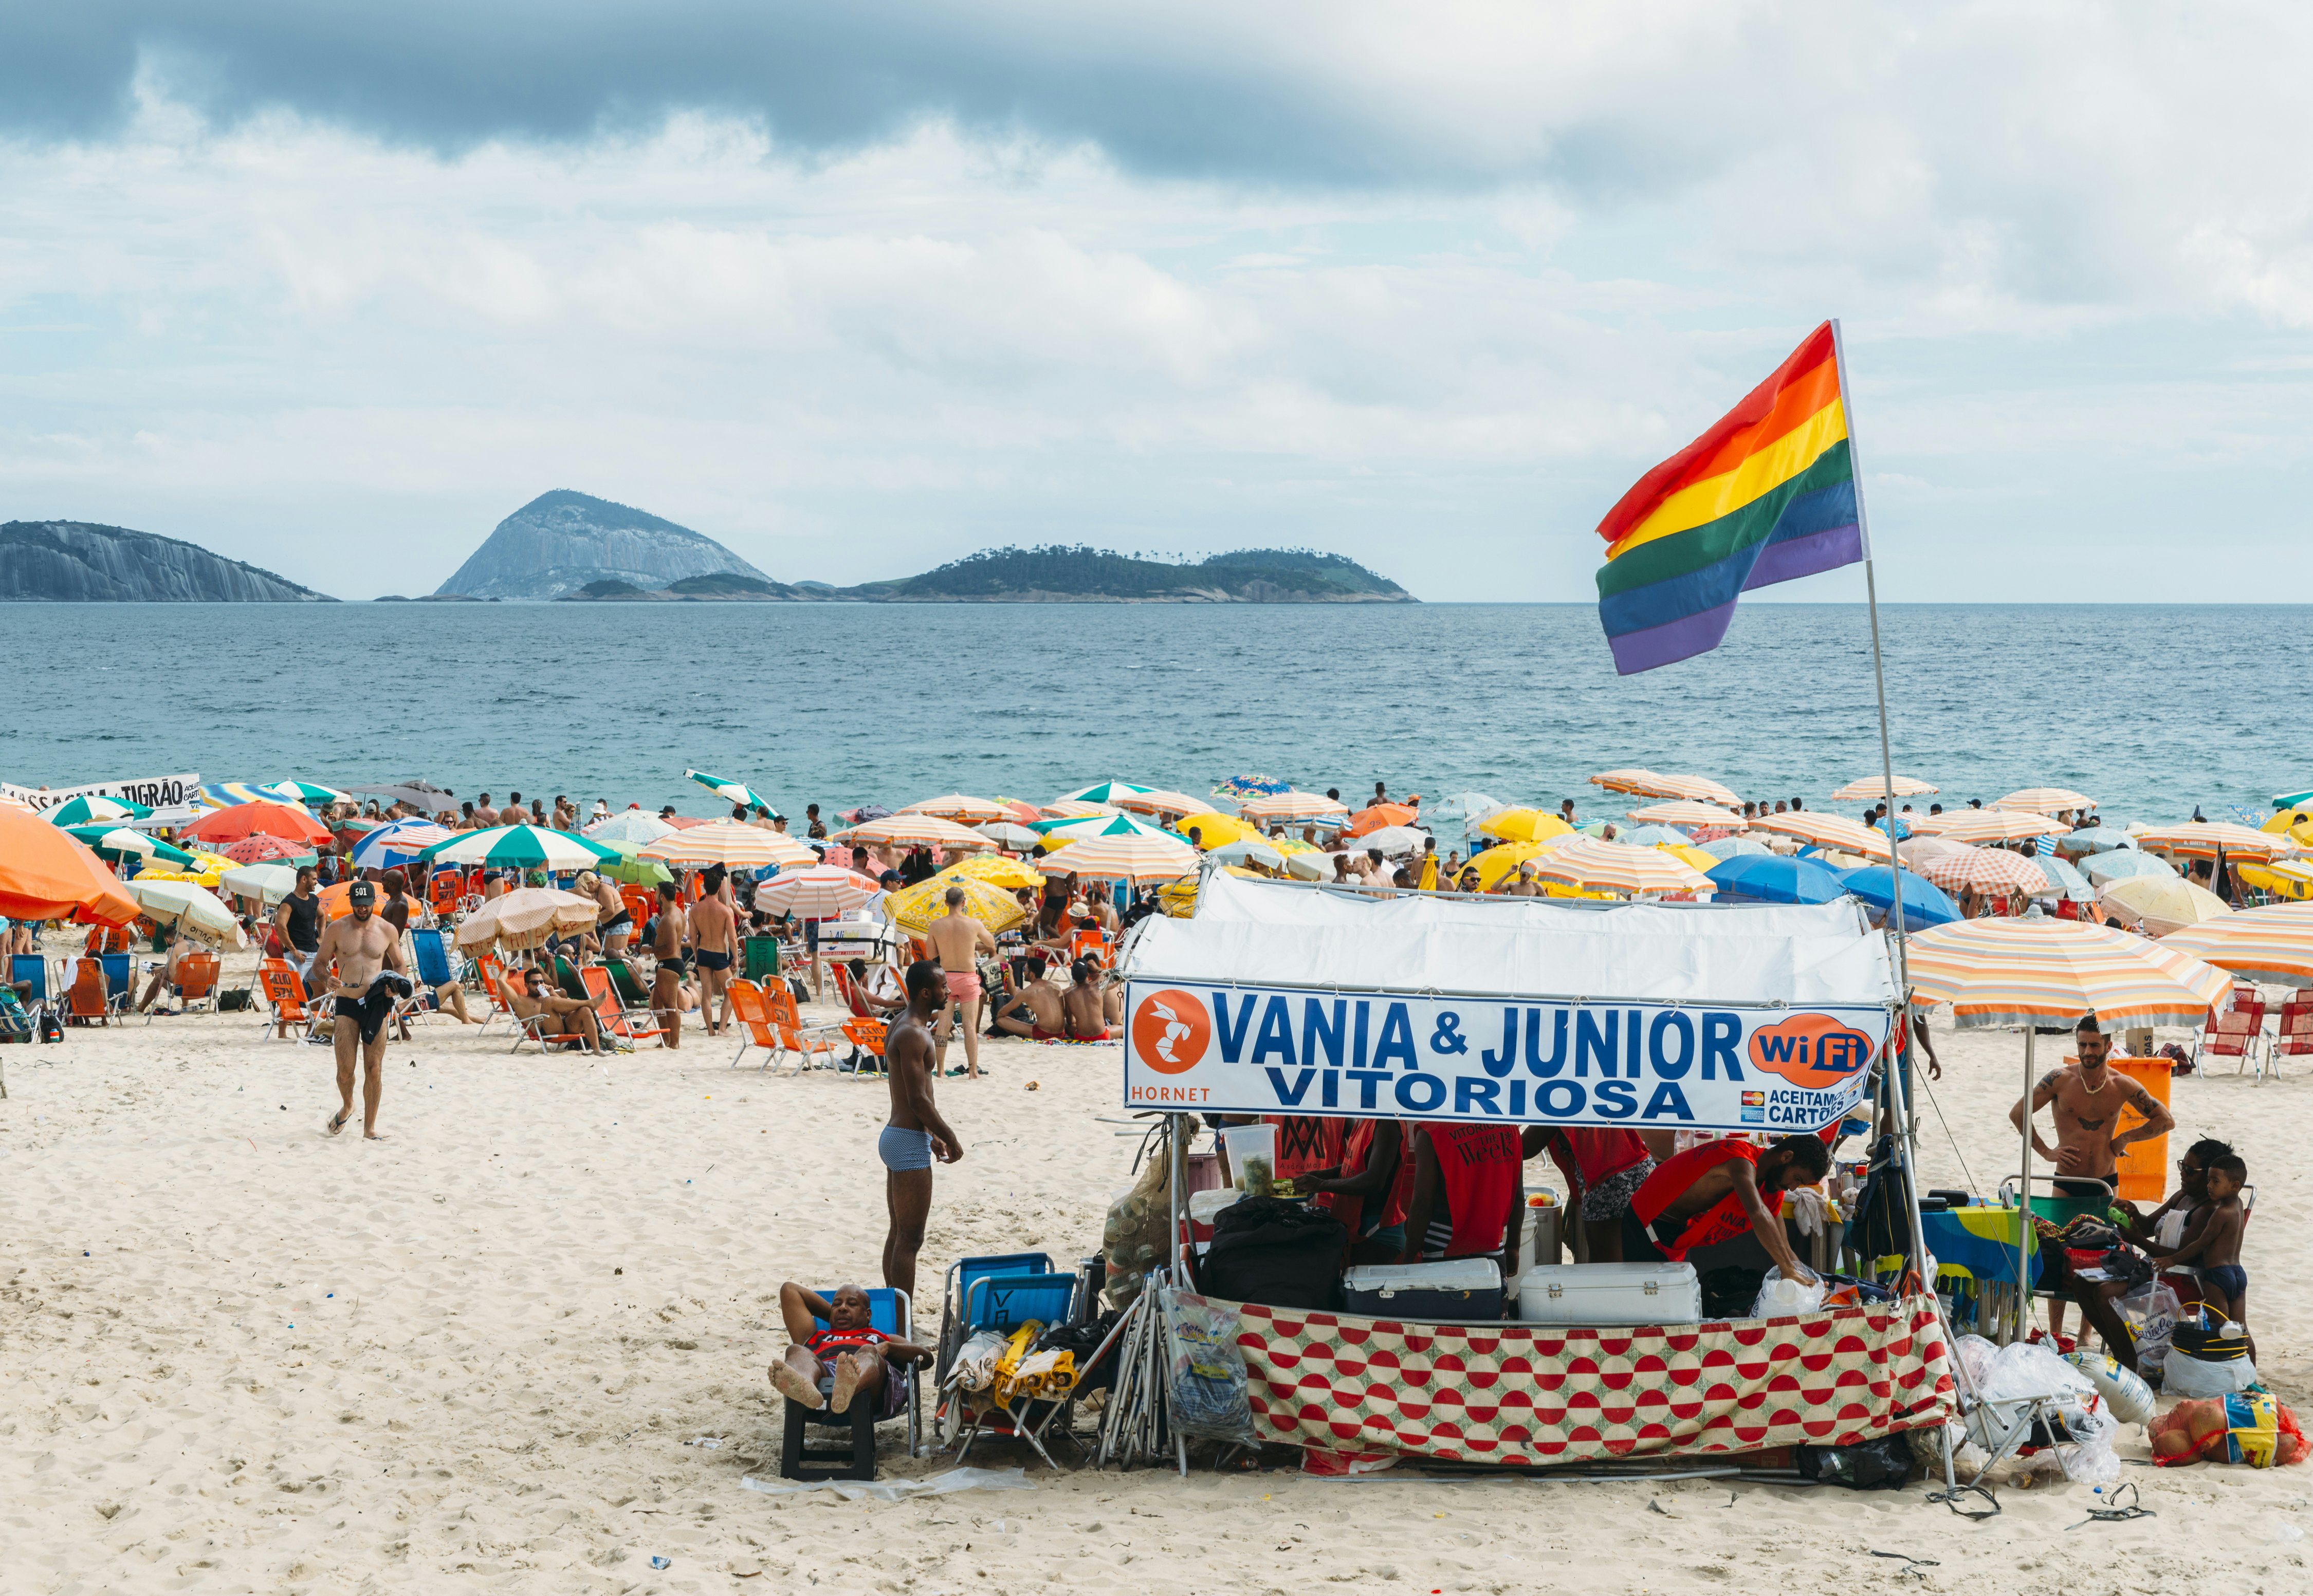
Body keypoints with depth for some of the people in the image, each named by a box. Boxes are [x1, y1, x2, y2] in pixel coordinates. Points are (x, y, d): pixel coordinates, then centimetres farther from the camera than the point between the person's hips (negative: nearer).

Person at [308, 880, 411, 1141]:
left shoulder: (387, 930, 5)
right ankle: (347, 1106, 28)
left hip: (376, 1004, 1)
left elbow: (400, 966, 17)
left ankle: (369, 1129, 7)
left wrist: (397, 986, -5)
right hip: (346, 1004, -1)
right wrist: (327, 979, -15)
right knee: (345, 1069, -5)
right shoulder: (337, 929, 2)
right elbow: (319, 963, 8)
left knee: (374, 1070, -2)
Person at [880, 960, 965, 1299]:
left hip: (896, 1135, 11)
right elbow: (918, 1099, -22)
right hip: (910, 1144, -11)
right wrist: (950, 1138, -13)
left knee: (898, 1233, 16)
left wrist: (932, 1136, 22)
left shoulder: (903, 1027, 14)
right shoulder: (913, 1034, -19)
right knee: (910, 1239, -7)